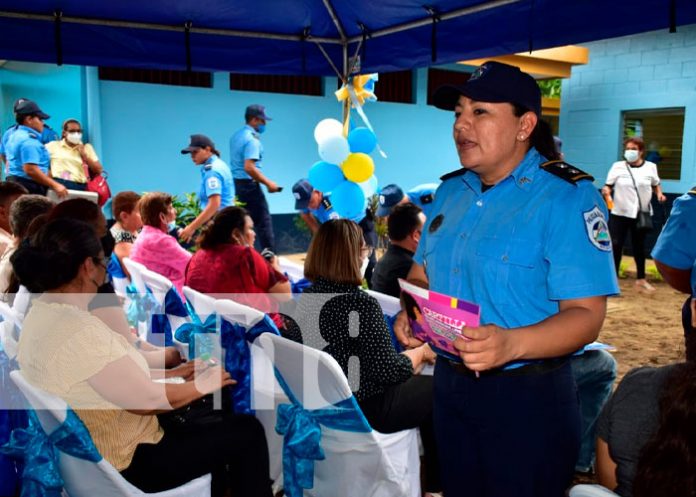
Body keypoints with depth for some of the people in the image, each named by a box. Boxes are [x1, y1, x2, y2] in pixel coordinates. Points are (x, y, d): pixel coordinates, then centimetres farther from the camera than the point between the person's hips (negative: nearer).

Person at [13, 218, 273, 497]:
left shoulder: (43, 312, 0)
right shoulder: (79, 331, -31)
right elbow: (147, 401, -24)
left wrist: (174, 373, 9)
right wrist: (203, 385, -8)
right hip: (125, 463, -10)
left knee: (211, 425, 24)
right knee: (247, 432, 1)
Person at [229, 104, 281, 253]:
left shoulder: (236, 136, 13)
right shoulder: (252, 139, -16)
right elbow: (249, 167, -26)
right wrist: (268, 183, -19)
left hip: (235, 184, 9)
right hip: (249, 186, -9)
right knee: (264, 224, -2)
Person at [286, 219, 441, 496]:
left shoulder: (306, 298, 0)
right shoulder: (361, 303, -25)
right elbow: (387, 370, -20)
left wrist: (409, 358, 8)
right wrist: (422, 352, -2)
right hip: (363, 407, -8)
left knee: (417, 382, 22)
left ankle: (428, 475, 32)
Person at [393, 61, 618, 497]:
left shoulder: (568, 198, -15)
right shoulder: (451, 190, 6)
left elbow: (586, 315, -19)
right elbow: (422, 272, 15)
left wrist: (512, 344, -35)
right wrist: (408, 313, -7)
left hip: (528, 396, -6)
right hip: (450, 383, 6)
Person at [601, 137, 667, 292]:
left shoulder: (650, 167, 2)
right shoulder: (618, 166, -3)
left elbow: (656, 185, 15)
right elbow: (608, 185, -2)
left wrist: (659, 194, -4)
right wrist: (606, 192, -23)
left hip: (642, 213, 2)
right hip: (620, 213, -2)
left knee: (639, 246, 14)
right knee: (615, 245, -7)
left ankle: (641, 279, 28)